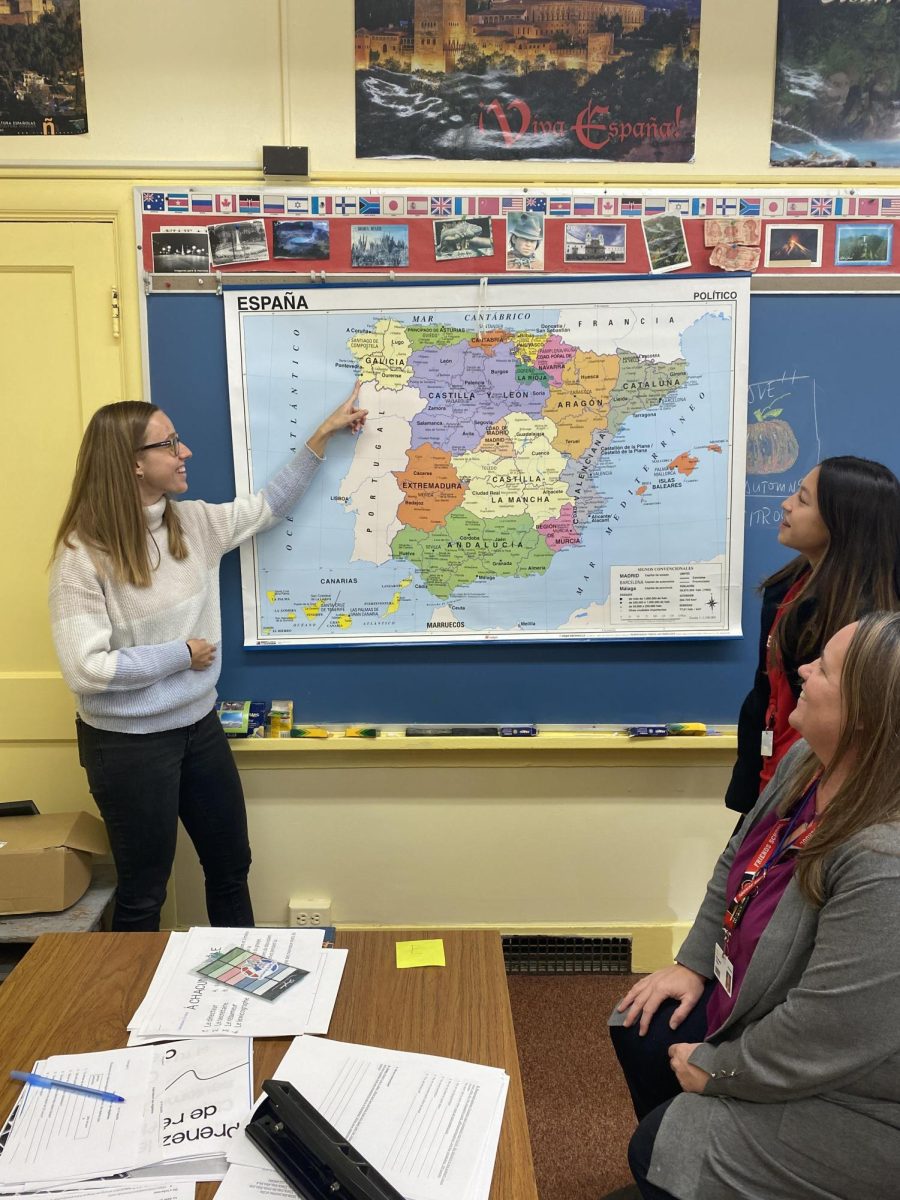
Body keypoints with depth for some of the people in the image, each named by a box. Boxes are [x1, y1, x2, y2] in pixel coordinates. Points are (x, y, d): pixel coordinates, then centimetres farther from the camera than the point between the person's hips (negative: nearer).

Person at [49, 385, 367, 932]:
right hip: (129, 743, -7)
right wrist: (182, 654, -16)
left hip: (200, 726, 7)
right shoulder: (83, 555, -20)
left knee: (231, 866, 21)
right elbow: (86, 668, -25)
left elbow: (267, 507, 12)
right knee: (144, 892, 11)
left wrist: (323, 435, 8)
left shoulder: (193, 523, -2)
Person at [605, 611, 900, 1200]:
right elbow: (739, 863, 5)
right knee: (638, 1032, 17)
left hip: (848, 1096, -8)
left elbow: (821, 1044, -33)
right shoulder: (808, 762, -11)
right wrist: (691, 964, 3)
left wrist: (713, 1070, -16)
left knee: (658, 1152, -2)